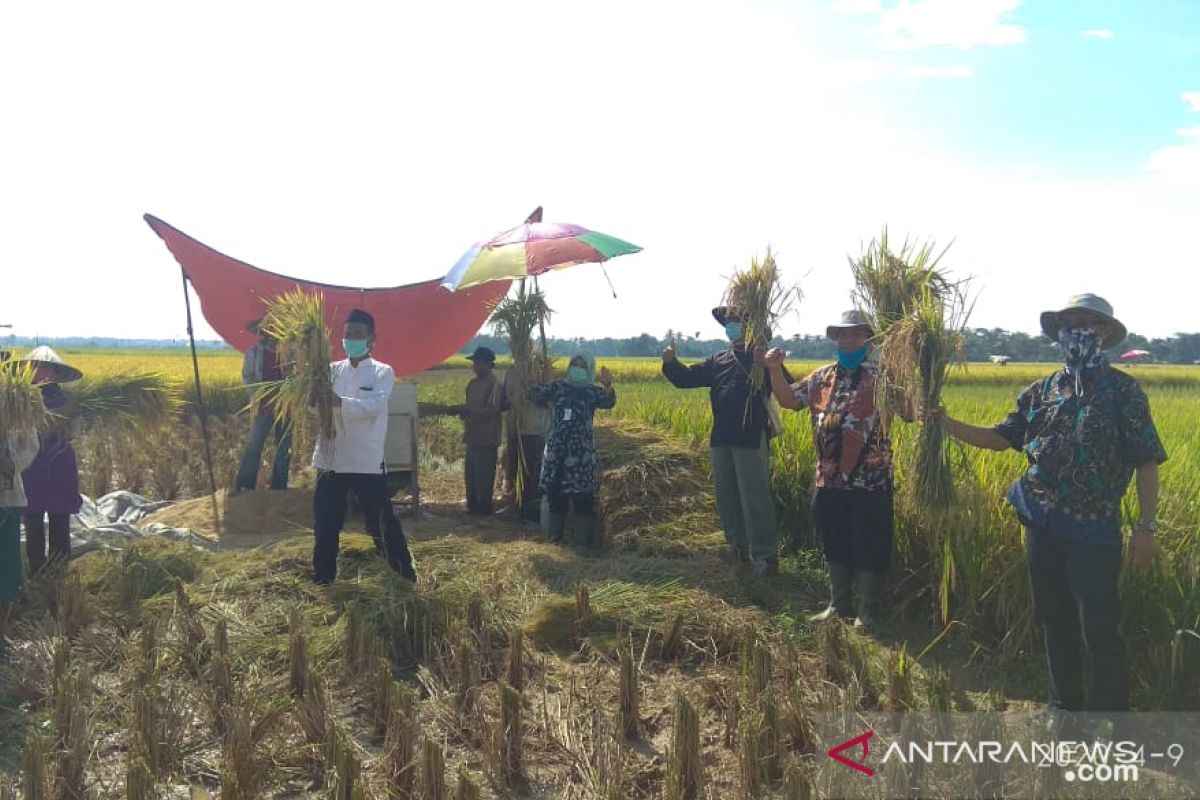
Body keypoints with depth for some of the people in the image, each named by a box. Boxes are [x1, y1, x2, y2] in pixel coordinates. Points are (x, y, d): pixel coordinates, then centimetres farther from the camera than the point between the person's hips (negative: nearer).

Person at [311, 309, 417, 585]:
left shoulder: (383, 373, -2)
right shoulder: (332, 370, 9)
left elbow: (373, 406, -19)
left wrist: (337, 401, -34)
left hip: (367, 461, -3)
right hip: (331, 458, 4)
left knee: (382, 522, 3)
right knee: (325, 521, 11)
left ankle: (405, 573, 18)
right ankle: (323, 574, 29)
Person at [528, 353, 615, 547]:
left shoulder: (592, 391, 2)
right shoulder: (557, 387, 11)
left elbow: (608, 401, -19)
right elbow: (533, 394, 13)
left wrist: (608, 386, -36)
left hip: (581, 451, -3)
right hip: (556, 449, 3)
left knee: (583, 495, -6)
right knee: (556, 492, 8)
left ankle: (589, 538, -1)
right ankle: (555, 533, 21)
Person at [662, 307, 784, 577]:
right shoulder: (719, 360, 14)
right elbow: (687, 379, 12)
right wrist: (671, 363, -6)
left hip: (752, 438, -7)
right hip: (721, 438, 7)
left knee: (755, 497, -7)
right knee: (725, 494, 14)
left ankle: (766, 554, 0)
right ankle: (737, 545, 28)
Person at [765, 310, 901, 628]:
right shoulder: (822, 377, 11)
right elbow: (789, 399, 15)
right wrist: (775, 370, 0)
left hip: (870, 480, -5)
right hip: (829, 479, 6)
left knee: (869, 547, 4)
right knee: (835, 544, 16)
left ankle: (867, 613, 18)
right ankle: (839, 606, 31)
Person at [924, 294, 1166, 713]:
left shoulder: (1122, 390, -5)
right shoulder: (1042, 390, 8)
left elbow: (1147, 462, -7)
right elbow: (1001, 437, 11)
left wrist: (1146, 527, -12)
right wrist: (946, 423, 0)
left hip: (1093, 530, -5)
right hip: (1042, 525, 5)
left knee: (1099, 630, -2)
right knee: (1054, 621, 15)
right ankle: (1065, 705, 30)